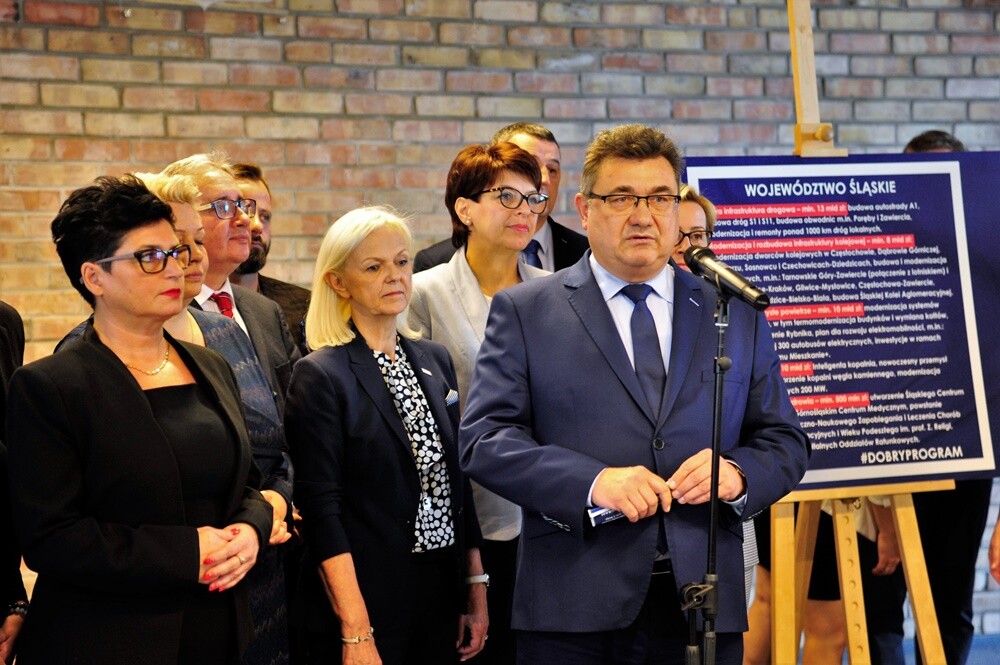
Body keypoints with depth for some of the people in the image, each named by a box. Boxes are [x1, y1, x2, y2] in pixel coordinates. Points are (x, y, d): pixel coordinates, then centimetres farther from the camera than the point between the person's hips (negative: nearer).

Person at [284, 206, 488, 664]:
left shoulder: (435, 360, 10)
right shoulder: (320, 376, -9)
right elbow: (321, 510, -13)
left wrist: (476, 587, 10)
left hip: (442, 598, 5)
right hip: (369, 604, -5)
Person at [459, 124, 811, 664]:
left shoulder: (736, 314, 13)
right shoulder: (523, 312, 5)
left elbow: (784, 441, 13)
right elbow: (484, 439, -4)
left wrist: (738, 473, -9)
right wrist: (592, 482, -17)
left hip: (703, 603, 2)